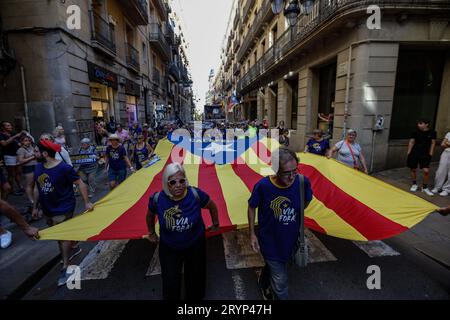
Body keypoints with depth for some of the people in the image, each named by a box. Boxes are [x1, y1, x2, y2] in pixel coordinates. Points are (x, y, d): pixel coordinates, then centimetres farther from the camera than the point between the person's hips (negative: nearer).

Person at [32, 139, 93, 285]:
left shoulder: (64, 168, -20)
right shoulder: (38, 168, 0)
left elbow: (80, 184, -14)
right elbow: (38, 188, 12)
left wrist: (86, 202, -16)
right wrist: (35, 207, 14)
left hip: (63, 210, -7)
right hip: (47, 210, 7)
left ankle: (65, 267, 13)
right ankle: (72, 248, 45)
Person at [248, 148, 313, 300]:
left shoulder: (303, 182, -22)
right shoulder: (263, 186, -29)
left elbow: (307, 201, 2)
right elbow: (251, 207, -9)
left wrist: (294, 216, 7)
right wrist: (252, 234, -6)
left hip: (290, 239, 4)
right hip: (269, 240, -3)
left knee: (273, 266, 31)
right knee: (281, 281, 6)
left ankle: (263, 284, 63)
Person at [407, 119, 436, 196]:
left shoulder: (432, 133, -1)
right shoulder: (415, 132, 0)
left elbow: (433, 143, 4)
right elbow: (411, 142, 5)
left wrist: (430, 154, 0)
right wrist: (408, 153, 2)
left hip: (425, 155, -1)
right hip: (414, 154, 1)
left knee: (426, 171, -10)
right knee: (413, 169, 9)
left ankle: (425, 187, 10)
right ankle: (414, 184, 29)